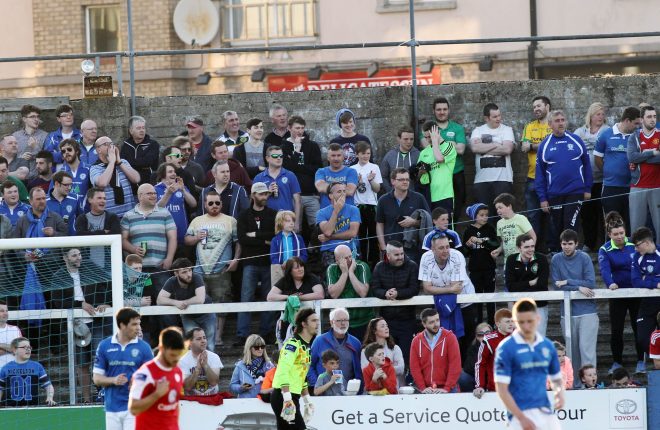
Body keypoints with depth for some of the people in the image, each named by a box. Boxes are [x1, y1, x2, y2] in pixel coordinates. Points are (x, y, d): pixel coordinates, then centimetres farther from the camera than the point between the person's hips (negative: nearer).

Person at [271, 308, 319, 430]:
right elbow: (283, 371, -24)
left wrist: (307, 400, 27)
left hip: (292, 397, 10)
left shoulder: (305, 347, 19)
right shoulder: (293, 344, -12)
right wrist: (287, 399, -30)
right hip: (283, 397, -10)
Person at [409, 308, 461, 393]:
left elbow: (455, 365, -10)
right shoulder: (416, 341, 4)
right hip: (427, 391, 2)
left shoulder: (449, 337, -5)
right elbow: (414, 367, 2)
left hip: (447, 390, -2)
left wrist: (446, 389, -17)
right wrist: (422, 388, -10)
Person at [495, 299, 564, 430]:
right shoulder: (506, 348, -7)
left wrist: (560, 391, -3)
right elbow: (502, 389, -9)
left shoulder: (547, 346, 9)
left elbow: (556, 378, 22)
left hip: (545, 412, 6)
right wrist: (521, 418, -16)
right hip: (521, 413, -6)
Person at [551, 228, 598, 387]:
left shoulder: (584, 258, -3)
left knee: (586, 348, -10)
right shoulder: (556, 259, 3)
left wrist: (567, 282, -11)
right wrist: (579, 287, -13)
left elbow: (591, 283, -11)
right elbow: (556, 285, -4)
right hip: (567, 312, 2)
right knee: (572, 350, 7)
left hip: (587, 311, -2)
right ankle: (574, 382, 14)